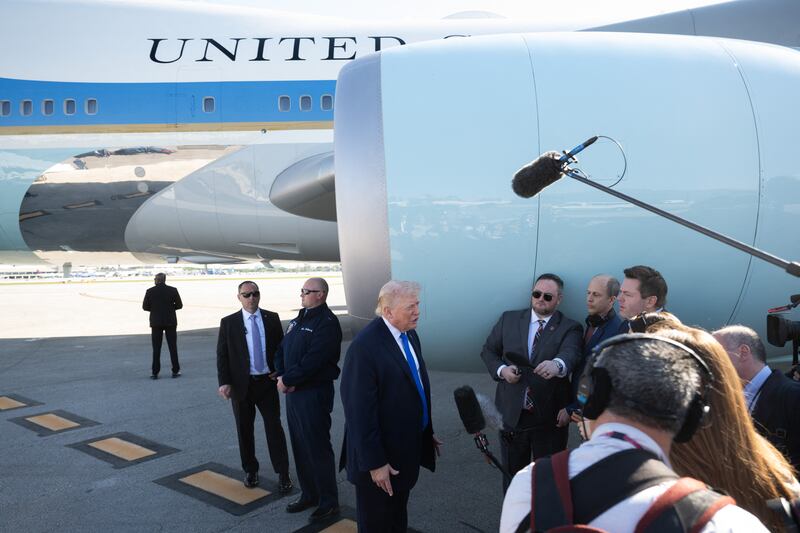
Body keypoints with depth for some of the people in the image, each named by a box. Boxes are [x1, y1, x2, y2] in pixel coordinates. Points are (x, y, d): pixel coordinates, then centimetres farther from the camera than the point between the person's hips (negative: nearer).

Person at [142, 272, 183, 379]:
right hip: (170, 322, 0)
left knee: (156, 348, 7)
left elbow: (145, 306, -2)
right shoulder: (173, 290, -5)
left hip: (156, 323, 0)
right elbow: (179, 305, -3)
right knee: (173, 347, 7)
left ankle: (154, 372, 8)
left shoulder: (150, 291, -5)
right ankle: (175, 371, 8)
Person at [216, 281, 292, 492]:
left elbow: (281, 347, 7)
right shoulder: (228, 323, -2)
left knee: (274, 427, 2)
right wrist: (224, 382, -12)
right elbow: (222, 355, -3)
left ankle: (283, 473, 11)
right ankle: (250, 470, 28)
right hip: (242, 384, 0)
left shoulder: (272, 318, 2)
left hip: (267, 382, 0)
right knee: (245, 429, 11)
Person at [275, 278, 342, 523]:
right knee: (300, 446, 17)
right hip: (292, 392, 9)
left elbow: (312, 362, -23)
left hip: (314, 393, -8)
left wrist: (287, 380, -14)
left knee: (318, 448, 1)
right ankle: (308, 494, 32)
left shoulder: (327, 323, -16)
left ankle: (328, 502, 15)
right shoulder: (298, 320, 12)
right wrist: (281, 376, -4)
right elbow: (281, 351, 13)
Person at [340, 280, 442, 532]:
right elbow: (360, 412, -24)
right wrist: (374, 463, -21)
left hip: (409, 446, 7)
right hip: (382, 454, -7)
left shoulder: (410, 334, 1)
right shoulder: (365, 346, -25)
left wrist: (427, 431, 14)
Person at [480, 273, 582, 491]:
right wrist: (501, 370, -10)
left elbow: (570, 354, -24)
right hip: (512, 413, 2)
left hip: (549, 418, -2)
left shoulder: (570, 329, -4)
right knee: (512, 473, 18)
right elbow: (488, 350, 10)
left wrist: (557, 365, -47)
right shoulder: (509, 319, 4)